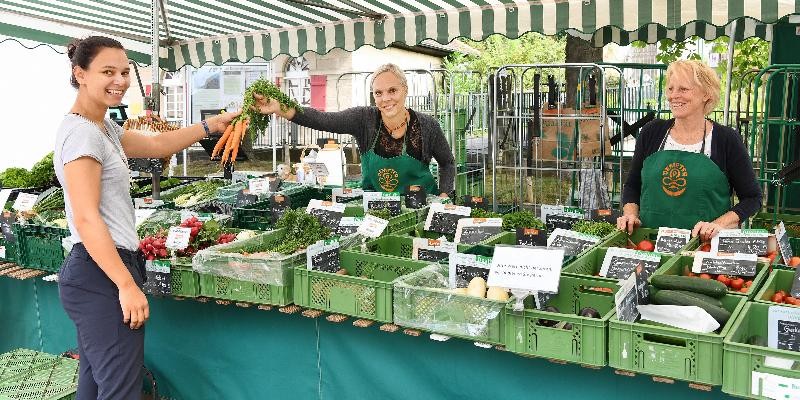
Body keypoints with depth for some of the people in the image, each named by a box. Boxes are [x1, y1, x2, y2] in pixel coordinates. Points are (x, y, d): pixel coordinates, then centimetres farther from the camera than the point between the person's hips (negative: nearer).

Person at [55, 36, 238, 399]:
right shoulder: (81, 132, -15)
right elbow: (86, 219, -21)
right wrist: (127, 285, -22)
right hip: (102, 273, -10)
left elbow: (156, 145, 27)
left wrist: (211, 125, 22)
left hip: (105, 267, 11)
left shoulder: (103, 127, 15)